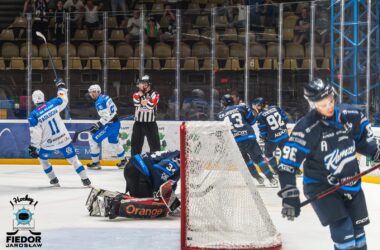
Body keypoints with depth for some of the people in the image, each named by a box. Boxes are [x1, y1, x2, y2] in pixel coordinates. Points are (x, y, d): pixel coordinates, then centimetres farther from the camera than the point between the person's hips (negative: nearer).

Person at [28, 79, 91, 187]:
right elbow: (64, 100, 14)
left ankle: (54, 180, 26)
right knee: (73, 158, 12)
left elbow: (35, 134, -15)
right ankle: (85, 179, 9)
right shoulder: (53, 104, -7)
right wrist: (61, 86, 27)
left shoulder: (33, 115, -14)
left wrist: (33, 147, -5)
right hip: (64, 139, 2)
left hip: (49, 144, -2)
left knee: (42, 158, 25)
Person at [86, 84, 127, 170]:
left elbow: (107, 116, -25)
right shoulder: (104, 97, 11)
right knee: (114, 143, 27)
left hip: (110, 125, -10)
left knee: (93, 140, -2)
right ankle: (124, 161, 40)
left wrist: (98, 125, -22)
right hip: (116, 123, 10)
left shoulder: (99, 102, -18)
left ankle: (96, 163, 4)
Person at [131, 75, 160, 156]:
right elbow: (136, 103, -12)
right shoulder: (137, 94, 9)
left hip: (150, 123, -3)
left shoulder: (154, 94, -1)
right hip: (138, 122, 3)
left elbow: (151, 105, -16)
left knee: (154, 143, -5)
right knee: (135, 143, 6)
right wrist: (140, 93, -16)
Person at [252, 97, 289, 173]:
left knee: (268, 153, 21)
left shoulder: (260, 116, -12)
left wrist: (263, 138, 9)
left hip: (272, 138, -4)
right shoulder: (276, 108, 1)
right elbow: (285, 119, 4)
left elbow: (263, 130, -10)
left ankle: (276, 170, 23)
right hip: (284, 135, 4)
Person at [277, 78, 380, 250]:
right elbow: (287, 164, -20)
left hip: (350, 183, 5)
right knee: (342, 229, -18)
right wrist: (290, 195, -26)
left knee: (357, 229, 12)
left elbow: (363, 141, 14)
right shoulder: (306, 128, -21)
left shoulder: (350, 118, -7)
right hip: (321, 186, -5)